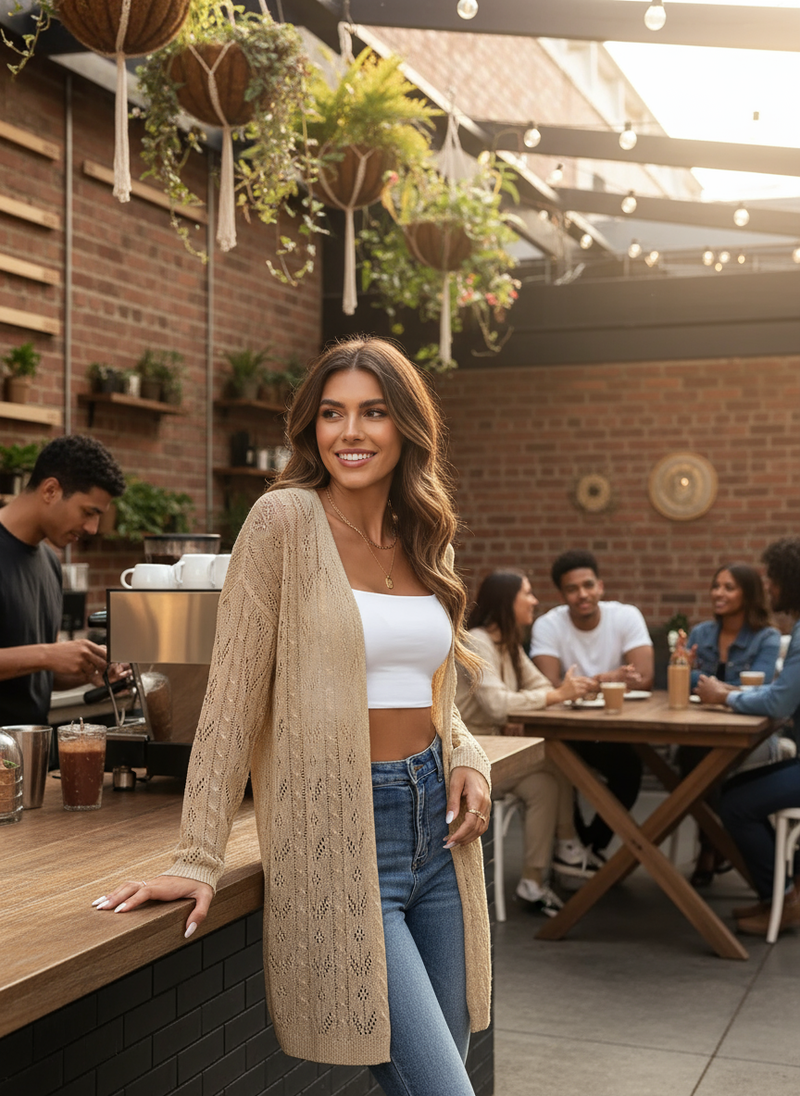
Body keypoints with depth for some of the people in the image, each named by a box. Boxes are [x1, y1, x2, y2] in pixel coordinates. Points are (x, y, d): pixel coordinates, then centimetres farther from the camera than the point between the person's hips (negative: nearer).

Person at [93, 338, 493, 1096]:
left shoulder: (425, 538, 10)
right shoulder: (286, 520, -9)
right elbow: (235, 695, -11)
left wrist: (467, 760, 0)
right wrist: (198, 859, -14)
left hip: (436, 828, 7)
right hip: (341, 839, -6)